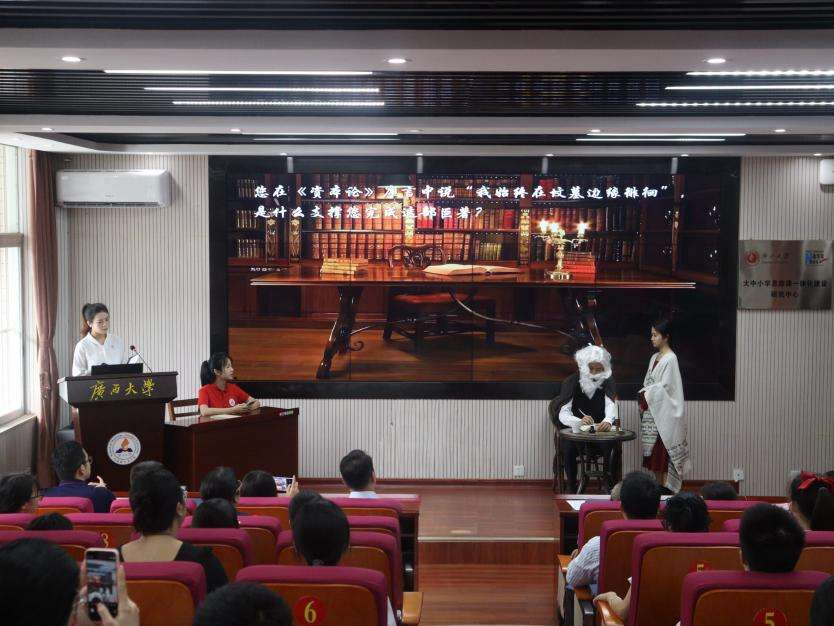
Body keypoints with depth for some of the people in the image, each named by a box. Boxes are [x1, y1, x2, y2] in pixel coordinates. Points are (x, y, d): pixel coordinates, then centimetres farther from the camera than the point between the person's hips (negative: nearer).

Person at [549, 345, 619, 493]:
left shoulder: (607, 382, -5)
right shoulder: (571, 382, -11)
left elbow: (610, 405, -22)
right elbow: (563, 414, -21)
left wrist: (608, 421, -47)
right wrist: (580, 422, -44)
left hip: (600, 430, 1)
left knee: (613, 448, -27)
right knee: (569, 448, -31)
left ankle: (611, 488, -14)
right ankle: (572, 489, -18)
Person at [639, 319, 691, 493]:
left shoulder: (670, 359, -11)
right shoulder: (654, 358, 15)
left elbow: (664, 387, -16)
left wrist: (645, 395, -9)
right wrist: (642, 396, -1)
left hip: (663, 412, -8)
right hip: (651, 412, 8)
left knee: (662, 452, -6)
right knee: (653, 453, 9)